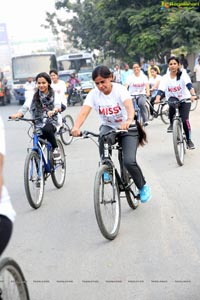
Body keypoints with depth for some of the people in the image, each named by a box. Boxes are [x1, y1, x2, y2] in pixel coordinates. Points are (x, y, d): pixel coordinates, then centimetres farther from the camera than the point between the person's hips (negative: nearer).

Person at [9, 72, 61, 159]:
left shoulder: (53, 94, 2)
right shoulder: (34, 95, 5)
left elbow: (58, 105, -15)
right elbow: (26, 106, -9)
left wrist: (53, 111, -41)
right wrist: (17, 114, -30)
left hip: (51, 121, -2)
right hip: (38, 124, 2)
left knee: (46, 130, -36)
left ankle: (55, 148, -12)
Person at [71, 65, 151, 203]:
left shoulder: (120, 89, -20)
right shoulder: (94, 94, -13)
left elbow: (129, 106, -39)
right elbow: (84, 112, -27)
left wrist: (129, 120, -61)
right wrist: (76, 127, -48)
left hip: (127, 129, -2)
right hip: (108, 127, 3)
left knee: (129, 161, -19)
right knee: (103, 136, -35)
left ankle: (143, 187, 9)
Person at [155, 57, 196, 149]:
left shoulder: (183, 75, -12)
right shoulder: (165, 77, -5)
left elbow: (189, 85, -28)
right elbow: (160, 89, -17)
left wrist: (193, 95, -47)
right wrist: (157, 99, -37)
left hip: (184, 100, -3)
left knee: (184, 120, -18)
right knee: (171, 114, -25)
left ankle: (189, 140, 0)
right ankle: (172, 124, 13)